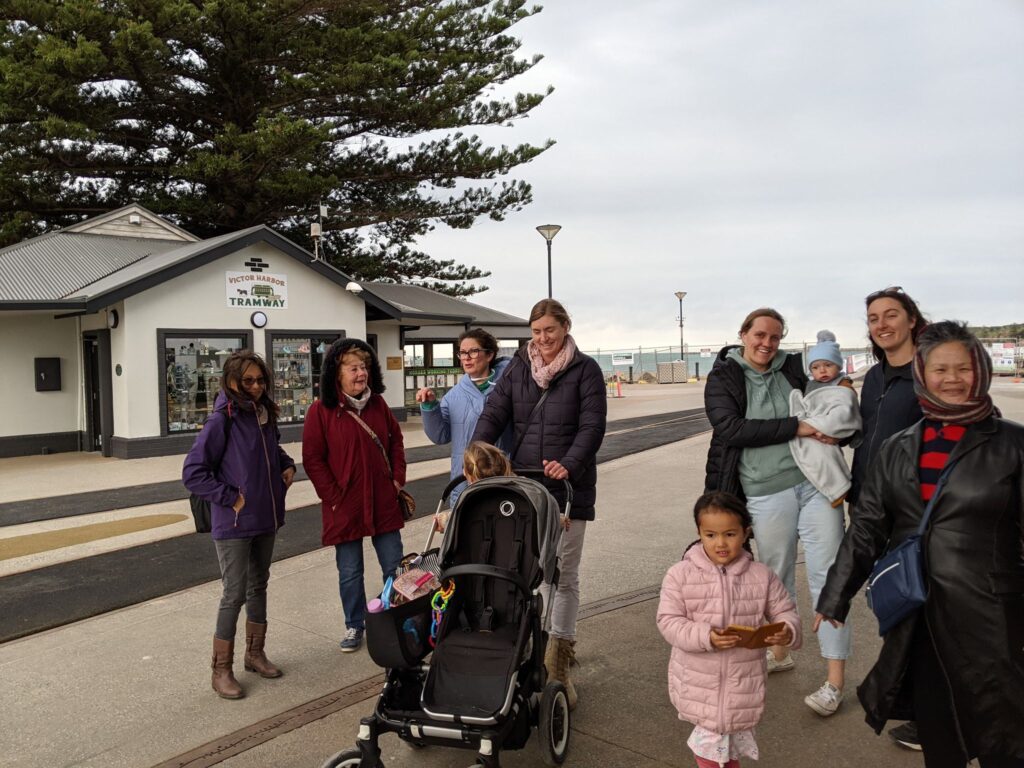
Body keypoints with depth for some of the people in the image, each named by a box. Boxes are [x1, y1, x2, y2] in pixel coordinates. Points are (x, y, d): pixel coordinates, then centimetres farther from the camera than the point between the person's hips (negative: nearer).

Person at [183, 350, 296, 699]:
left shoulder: (265, 415, 4)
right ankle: (222, 670, 16)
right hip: (233, 525, -7)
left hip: (265, 520, 7)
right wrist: (231, 498, -18)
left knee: (258, 586, 18)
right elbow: (192, 472, -17)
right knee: (234, 595, 0)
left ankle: (255, 653, 34)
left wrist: (287, 464, 5)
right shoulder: (222, 421, -17)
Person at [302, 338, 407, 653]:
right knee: (350, 573, 10)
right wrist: (333, 495, -11)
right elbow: (312, 459, -9)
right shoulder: (321, 411, -10)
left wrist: (398, 477, 4)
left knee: (394, 566, 12)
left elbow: (396, 440, 14)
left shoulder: (377, 404, 3)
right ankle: (354, 625, 30)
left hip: (383, 503, 4)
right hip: (344, 506, -3)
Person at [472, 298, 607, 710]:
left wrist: (569, 464, -25)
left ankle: (558, 664, 15)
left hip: (569, 489, -3)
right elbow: (494, 414, 1)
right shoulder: (517, 368, 8)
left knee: (564, 572, 4)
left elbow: (592, 426, -9)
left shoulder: (585, 370, -1)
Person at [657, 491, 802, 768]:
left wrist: (788, 631, -21)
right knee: (711, 737, 7)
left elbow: (785, 611, 2)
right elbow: (668, 622, -13)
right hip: (699, 680, -2)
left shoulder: (762, 575, -6)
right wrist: (706, 637, -28)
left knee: (736, 737, 20)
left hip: (744, 679, 2)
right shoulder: (680, 575, -12)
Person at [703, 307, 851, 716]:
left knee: (827, 574, -1)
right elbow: (730, 429, -14)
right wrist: (795, 428, -18)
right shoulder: (722, 379, 1)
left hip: (816, 484, 1)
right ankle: (779, 651, 36)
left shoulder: (795, 368, 9)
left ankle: (835, 679, 6)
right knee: (776, 577, 14)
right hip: (766, 494, -1)